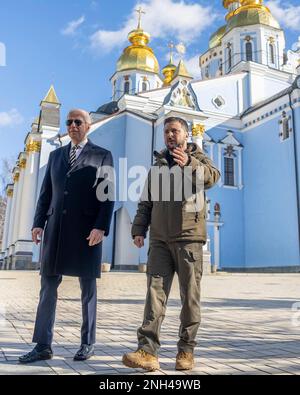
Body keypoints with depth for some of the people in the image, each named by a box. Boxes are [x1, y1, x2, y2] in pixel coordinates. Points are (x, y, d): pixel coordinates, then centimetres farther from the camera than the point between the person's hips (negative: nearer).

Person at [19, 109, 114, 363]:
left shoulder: (103, 156, 6)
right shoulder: (56, 155, 18)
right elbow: (46, 193, 15)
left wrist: (101, 227, -14)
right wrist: (39, 223, 3)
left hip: (87, 229, -4)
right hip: (56, 228, 4)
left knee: (88, 287, 4)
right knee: (48, 286, 2)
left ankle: (88, 343, 16)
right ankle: (43, 346, 9)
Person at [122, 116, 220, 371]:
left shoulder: (198, 158, 10)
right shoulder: (158, 166, 22)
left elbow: (212, 177, -14)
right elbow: (146, 202, 18)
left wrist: (189, 163, -32)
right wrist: (139, 229, 5)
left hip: (188, 237, -3)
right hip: (160, 239, 3)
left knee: (190, 295, 1)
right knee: (155, 291, -7)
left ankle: (186, 350, 11)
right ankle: (148, 351, -10)